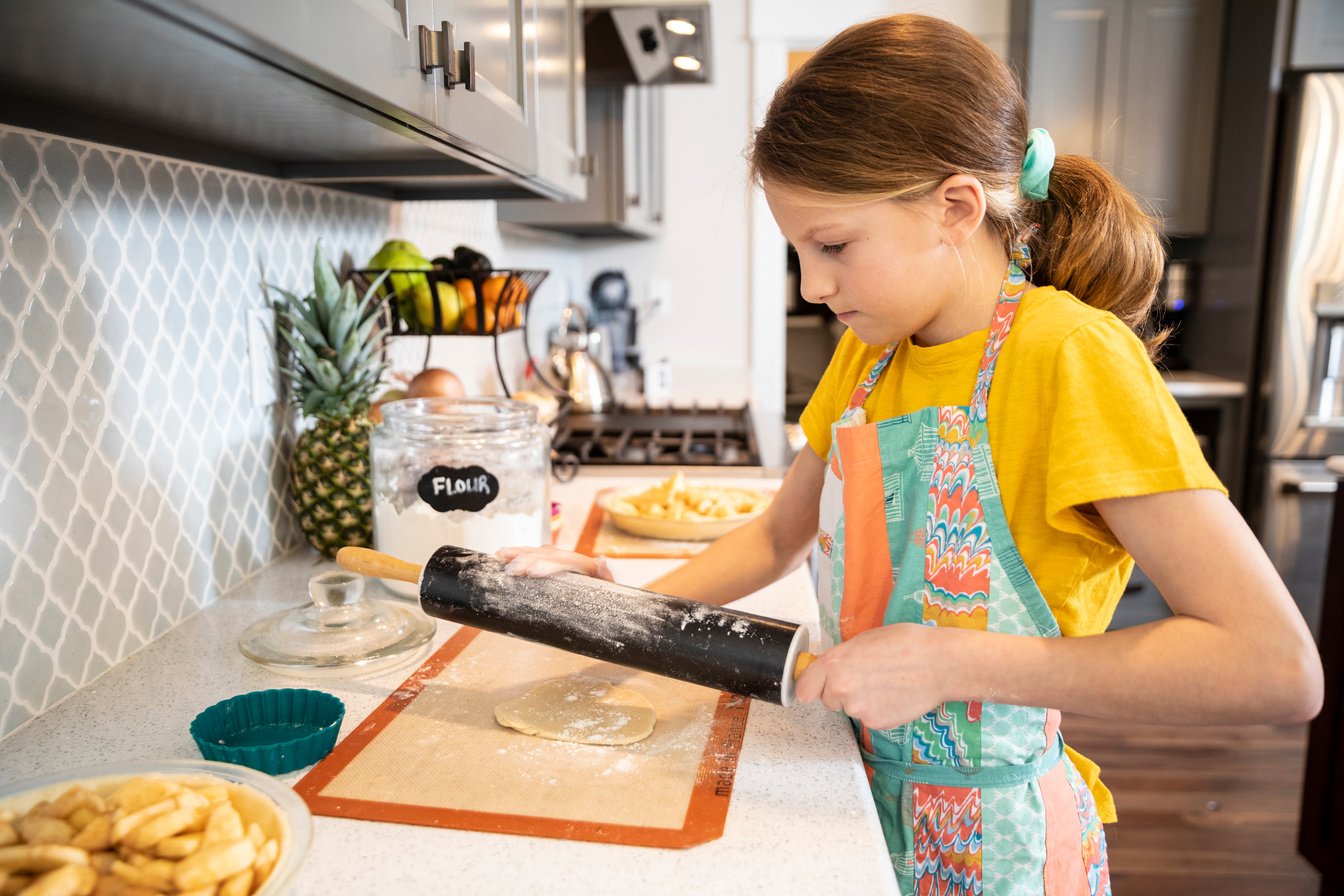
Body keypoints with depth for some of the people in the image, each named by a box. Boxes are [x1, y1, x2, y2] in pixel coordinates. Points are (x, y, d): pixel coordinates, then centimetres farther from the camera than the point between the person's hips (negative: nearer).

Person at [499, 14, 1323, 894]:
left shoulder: (1067, 354, -22)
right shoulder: (868, 352, 0)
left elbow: (1278, 668, -25)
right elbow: (778, 536, 9)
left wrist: (946, 660, -28)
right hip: (867, 794, 6)